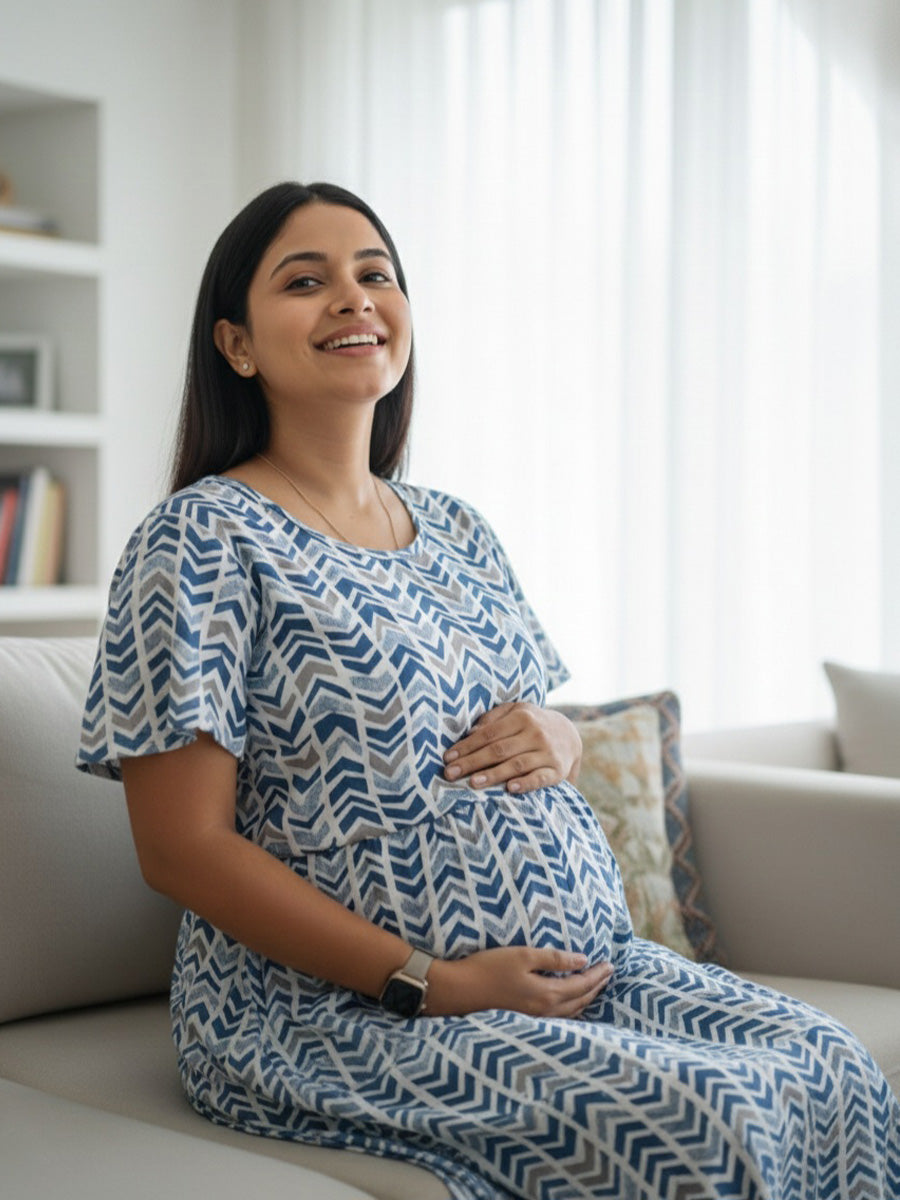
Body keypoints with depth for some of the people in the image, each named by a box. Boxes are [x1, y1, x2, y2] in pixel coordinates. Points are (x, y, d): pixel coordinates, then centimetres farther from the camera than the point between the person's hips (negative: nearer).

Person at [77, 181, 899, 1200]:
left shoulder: (456, 531, 13)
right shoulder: (206, 540, -9)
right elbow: (180, 848, -14)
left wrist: (557, 742, -3)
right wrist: (428, 983, -17)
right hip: (338, 1012, -7)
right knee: (699, 1118, -26)